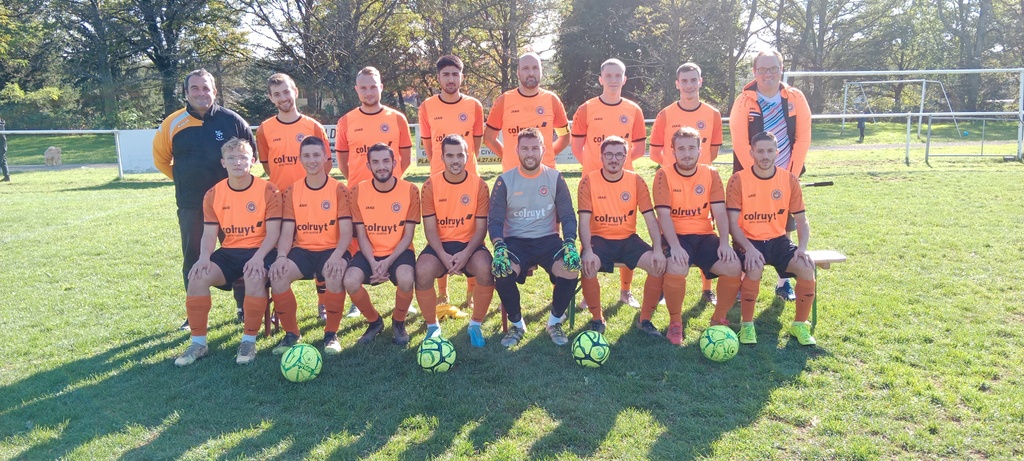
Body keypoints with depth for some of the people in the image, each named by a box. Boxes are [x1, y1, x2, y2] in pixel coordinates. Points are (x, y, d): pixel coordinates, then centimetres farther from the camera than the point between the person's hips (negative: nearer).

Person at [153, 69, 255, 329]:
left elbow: (250, 153, 11)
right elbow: (161, 158, 12)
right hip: (190, 205, 1)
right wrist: (185, 180, 10)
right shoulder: (172, 124, -2)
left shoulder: (232, 120, -3)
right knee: (193, 259, 8)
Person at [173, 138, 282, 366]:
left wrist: (258, 257, -27)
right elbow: (209, 234, 2)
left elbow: (273, 232, -11)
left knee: (255, 278, -36)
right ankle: (198, 342, -6)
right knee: (197, 277, -22)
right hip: (229, 252, 4)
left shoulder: (268, 190, -7)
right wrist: (204, 257, -19)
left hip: (259, 251, -4)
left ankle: (249, 340, -16)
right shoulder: (213, 195, 4)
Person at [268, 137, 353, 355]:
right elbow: (287, 232, 2)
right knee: (277, 275, -28)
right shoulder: (291, 191, 7)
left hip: (332, 250, -2)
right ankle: (291, 333, -5)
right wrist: (281, 256, -19)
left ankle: (331, 334, -12)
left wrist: (337, 255, -28)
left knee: (335, 276, -36)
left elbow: (346, 231, -9)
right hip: (302, 250, 3)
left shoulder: (339, 189, -1)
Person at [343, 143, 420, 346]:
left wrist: (389, 261, -20)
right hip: (369, 252, 2)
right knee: (350, 281, -27)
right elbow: (361, 235, -2)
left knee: (406, 279, -34)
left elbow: (408, 235, -6)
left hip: (399, 252, -1)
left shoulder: (410, 190, -7)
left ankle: (398, 323, 0)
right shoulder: (358, 191, -3)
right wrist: (373, 263, -18)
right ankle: (374, 321, 5)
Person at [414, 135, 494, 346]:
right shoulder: (431, 185, -3)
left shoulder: (479, 185, -4)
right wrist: (443, 256, -21)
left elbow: (481, 227, -4)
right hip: (440, 244, 0)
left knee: (485, 269, -32)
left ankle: (476, 324, -6)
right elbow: (430, 228, -4)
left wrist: (466, 254, -21)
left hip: (470, 244, 0)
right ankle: (432, 326, -3)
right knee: (422, 272, -30)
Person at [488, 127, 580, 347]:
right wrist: (499, 247, -22)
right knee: (501, 271, -32)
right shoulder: (505, 180, 0)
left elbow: (568, 216, 3)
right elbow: (494, 220, -3)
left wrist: (570, 244, -15)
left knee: (571, 270, -28)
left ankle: (555, 322, 1)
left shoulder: (555, 178, 3)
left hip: (548, 240, 1)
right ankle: (517, 324, -3)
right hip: (516, 241, -1)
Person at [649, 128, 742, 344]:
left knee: (733, 266, -21)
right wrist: (674, 246, -26)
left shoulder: (711, 174, 5)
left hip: (704, 236, 3)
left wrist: (724, 243, -16)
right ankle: (675, 322, -9)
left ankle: (719, 318, 4)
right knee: (677, 268, -34)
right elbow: (664, 214, -12)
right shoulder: (664, 175, -3)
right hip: (676, 236, -3)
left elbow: (720, 212, -1)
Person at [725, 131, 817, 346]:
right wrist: (749, 248, -26)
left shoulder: (790, 180, 0)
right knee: (755, 269, -35)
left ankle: (800, 324, 1)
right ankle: (747, 325, -11)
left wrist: (802, 247, -14)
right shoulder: (738, 180, -9)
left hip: (778, 240, 3)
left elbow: (801, 220, 4)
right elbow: (732, 222, -11)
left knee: (807, 267, -23)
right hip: (748, 241, -3)